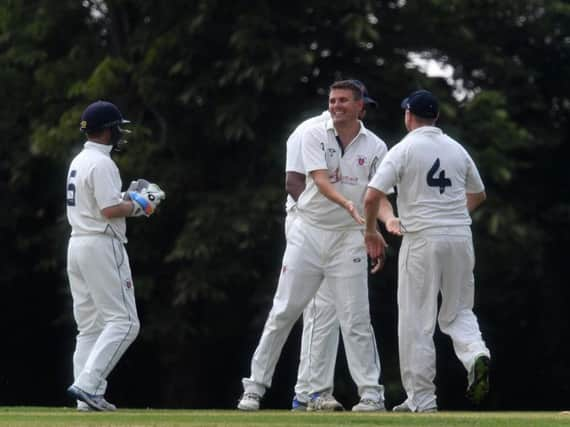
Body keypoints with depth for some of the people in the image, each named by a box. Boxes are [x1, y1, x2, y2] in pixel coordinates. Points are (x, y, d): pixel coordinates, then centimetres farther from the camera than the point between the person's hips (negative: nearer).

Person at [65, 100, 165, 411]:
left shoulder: (79, 162, 17)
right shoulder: (102, 163, -13)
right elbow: (110, 210, -20)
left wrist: (129, 198, 15)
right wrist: (139, 204, -4)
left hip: (77, 245, 10)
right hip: (102, 246, -10)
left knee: (90, 325, 9)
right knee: (123, 321, -9)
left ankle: (88, 397, 4)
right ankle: (87, 385, -19)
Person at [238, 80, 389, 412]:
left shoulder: (375, 147, 3)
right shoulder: (315, 136, -2)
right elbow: (320, 180, -16)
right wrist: (348, 204, -34)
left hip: (349, 237, 0)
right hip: (308, 231, 0)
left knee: (356, 319, -2)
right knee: (283, 312, 0)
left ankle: (372, 393, 4)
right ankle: (255, 387, 6)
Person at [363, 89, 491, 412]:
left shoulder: (404, 149, -4)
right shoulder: (457, 149, 11)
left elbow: (373, 195, -12)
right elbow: (478, 194, 24)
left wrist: (371, 231, 4)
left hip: (422, 240, -4)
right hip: (461, 238, 4)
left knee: (417, 321, 2)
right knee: (458, 311, 16)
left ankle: (422, 400, 1)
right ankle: (476, 354, -16)